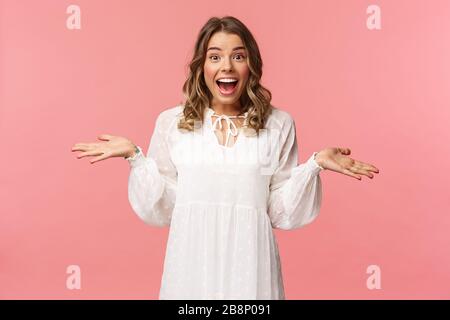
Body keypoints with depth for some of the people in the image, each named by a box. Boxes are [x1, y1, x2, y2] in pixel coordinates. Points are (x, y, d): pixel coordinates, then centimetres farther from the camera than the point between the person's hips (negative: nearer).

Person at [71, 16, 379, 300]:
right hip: (191, 262, 1)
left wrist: (316, 164, -10)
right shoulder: (171, 122, 1)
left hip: (249, 262, 0)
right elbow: (160, 211, 2)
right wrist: (135, 155, -7)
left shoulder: (278, 124, 1)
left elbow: (283, 213, 0)